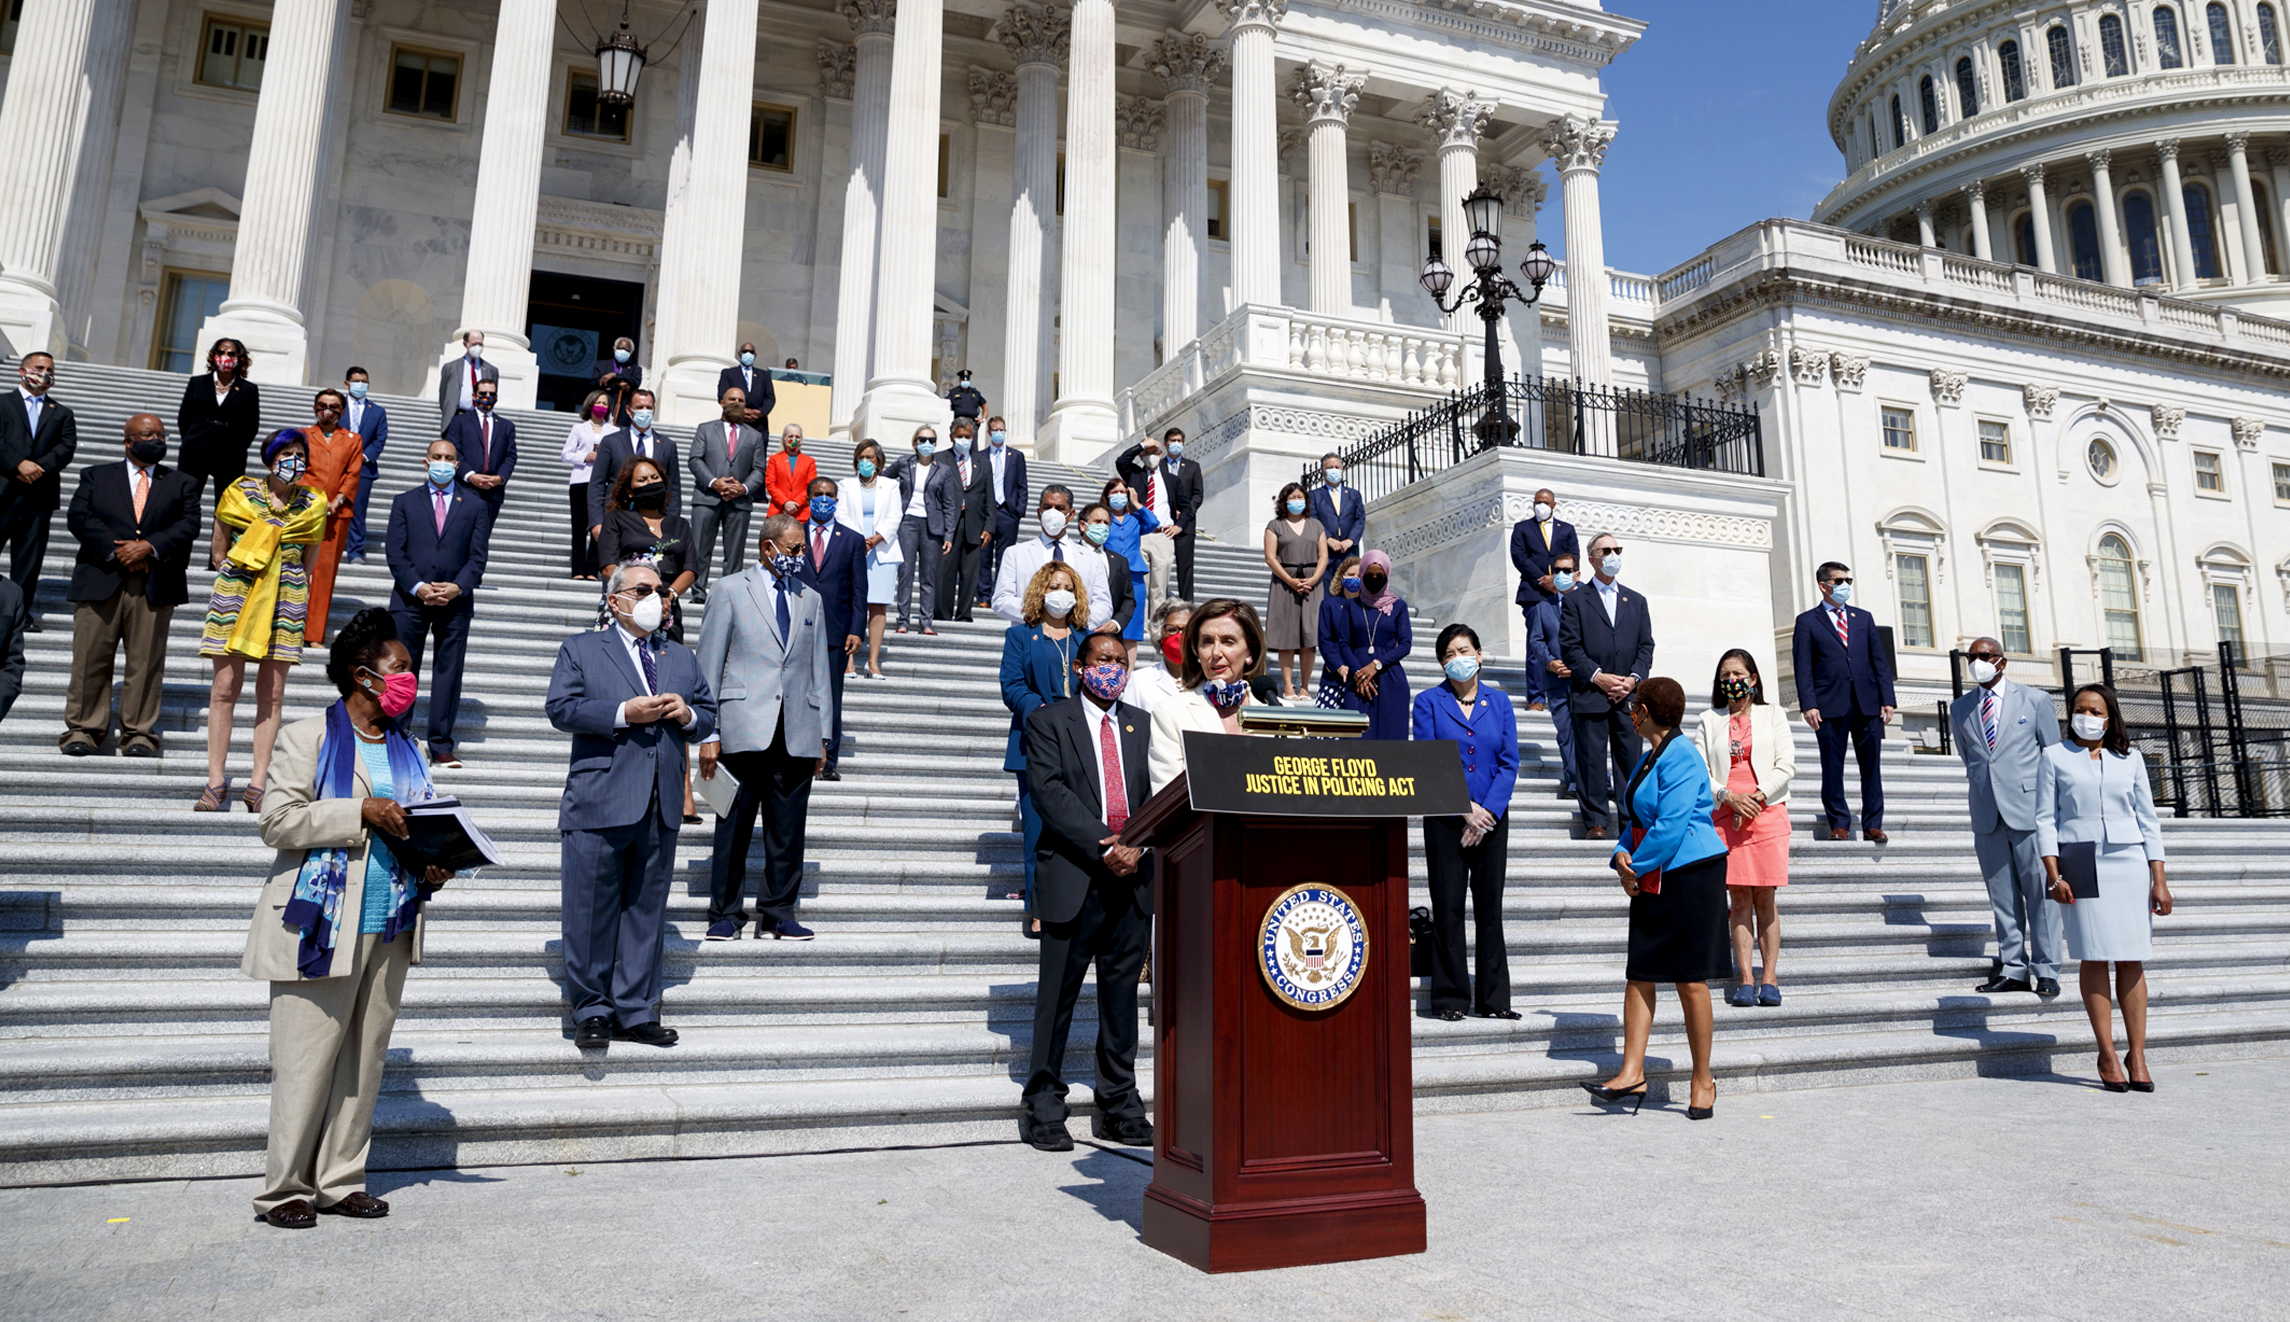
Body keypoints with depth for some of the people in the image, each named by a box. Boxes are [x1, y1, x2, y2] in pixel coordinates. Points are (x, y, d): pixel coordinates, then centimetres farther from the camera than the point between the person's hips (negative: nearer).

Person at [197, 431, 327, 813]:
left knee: (272, 693, 1)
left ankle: (258, 783, 5)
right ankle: (215, 781, 3)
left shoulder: (313, 505, 6)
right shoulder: (241, 492, 3)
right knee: (225, 688, -2)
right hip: (236, 592, -1)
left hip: (286, 598, 1)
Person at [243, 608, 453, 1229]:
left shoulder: (405, 749, 15)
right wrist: (362, 812, -19)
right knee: (308, 1057, -1)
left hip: (391, 928, 6)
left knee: (364, 1057, 10)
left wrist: (432, 871, 2)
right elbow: (279, 821, -11)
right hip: (323, 923, -6)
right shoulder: (309, 738, -2)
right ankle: (285, 1188, 13)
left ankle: (340, 1179, 20)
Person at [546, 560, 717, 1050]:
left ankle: (635, 1012, 15)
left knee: (647, 910, 7)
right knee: (592, 911, 0)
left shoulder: (681, 657, 20)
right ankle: (591, 1011, 13)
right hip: (599, 803, -4)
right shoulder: (581, 649, 7)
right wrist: (624, 713, -15)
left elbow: (709, 715, 18)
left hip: (661, 807, 4)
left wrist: (687, 715, -4)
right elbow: (561, 709, -6)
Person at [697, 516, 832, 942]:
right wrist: (708, 733, -5)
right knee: (734, 826, 1)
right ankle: (725, 914, 12)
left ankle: (778, 913, 15)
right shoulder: (732, 590, 5)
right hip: (744, 730, -3)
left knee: (788, 830, 4)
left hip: (798, 735, 3)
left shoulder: (811, 600, 18)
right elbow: (709, 666, 2)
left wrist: (823, 734, 11)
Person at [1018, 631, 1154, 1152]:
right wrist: (1104, 847, -16)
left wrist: (1137, 843, -11)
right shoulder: (1049, 720, 4)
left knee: (1122, 993, 9)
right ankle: (1043, 1110, 12)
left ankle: (1120, 1107, 19)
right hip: (1074, 875, -3)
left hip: (1133, 875, 4)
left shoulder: (1143, 724, 15)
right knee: (1058, 995, 1)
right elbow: (1051, 791, -8)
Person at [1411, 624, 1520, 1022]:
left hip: (1492, 818, 2)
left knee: (1490, 906, 6)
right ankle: (1450, 999, 9)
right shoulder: (1429, 702, 1)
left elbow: (1510, 763, 3)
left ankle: (1493, 999, 14)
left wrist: (1488, 811, -8)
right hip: (1446, 820, -2)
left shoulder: (1499, 701, 8)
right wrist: (1465, 808, -12)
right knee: (1448, 907, 0)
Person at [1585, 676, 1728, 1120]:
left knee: (1690, 980, -1)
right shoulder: (1648, 758, 15)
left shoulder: (1680, 757, -15)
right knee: (1639, 975, 3)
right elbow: (1637, 821, 19)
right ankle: (1632, 1073, 5)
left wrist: (1636, 866, -10)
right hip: (1652, 881, 9)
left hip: (1691, 877, -9)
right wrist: (1622, 855, 0)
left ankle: (1703, 1079, 12)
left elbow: (1670, 828, -20)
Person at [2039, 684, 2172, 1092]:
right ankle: (2107, 1055, 1)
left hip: (2128, 862, 2)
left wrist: (2159, 879, 3)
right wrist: (2054, 875, -7)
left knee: (2132, 960, 0)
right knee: (2093, 958, -3)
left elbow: (2148, 821, 10)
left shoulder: (2130, 759, 12)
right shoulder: (2055, 757, 6)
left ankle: (2137, 1055, 5)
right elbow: (2045, 819, 2)